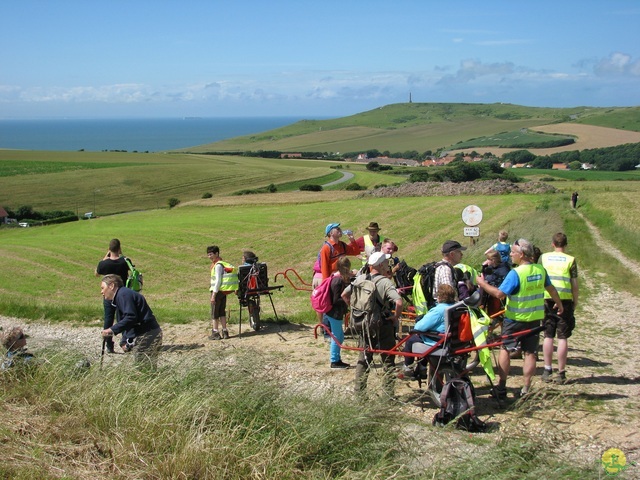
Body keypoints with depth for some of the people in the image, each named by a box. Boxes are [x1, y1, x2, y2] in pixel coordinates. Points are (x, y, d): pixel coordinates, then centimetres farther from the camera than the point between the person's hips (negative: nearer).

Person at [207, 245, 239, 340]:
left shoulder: (218, 265, -15)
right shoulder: (223, 263, 12)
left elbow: (218, 281, -19)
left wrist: (213, 295, -19)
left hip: (218, 291, -9)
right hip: (224, 291, 9)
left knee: (214, 312, -1)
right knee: (222, 311, 15)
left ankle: (215, 333, 1)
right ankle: (224, 332, 17)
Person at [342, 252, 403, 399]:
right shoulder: (385, 282, -17)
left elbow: (344, 295, 7)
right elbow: (399, 302, -29)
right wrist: (396, 317, -13)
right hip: (383, 326, -5)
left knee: (363, 359, 17)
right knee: (388, 361, 9)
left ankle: (359, 393, 21)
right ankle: (388, 394, 11)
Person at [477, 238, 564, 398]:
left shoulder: (516, 273, -20)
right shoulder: (540, 269, 0)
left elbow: (499, 293, -24)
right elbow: (551, 288, 14)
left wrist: (483, 284, -12)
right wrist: (559, 303, 31)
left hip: (515, 319, -5)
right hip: (534, 318, 5)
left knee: (505, 349, 10)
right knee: (530, 353, 8)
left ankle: (501, 387, 12)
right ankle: (526, 389, 11)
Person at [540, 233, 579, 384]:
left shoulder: (544, 257, 4)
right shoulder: (570, 260, -2)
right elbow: (574, 284, -2)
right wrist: (575, 301, 9)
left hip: (547, 299, 2)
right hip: (565, 300, -2)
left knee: (548, 336, 11)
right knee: (562, 338, 3)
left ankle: (547, 370, 14)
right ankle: (561, 373, 6)